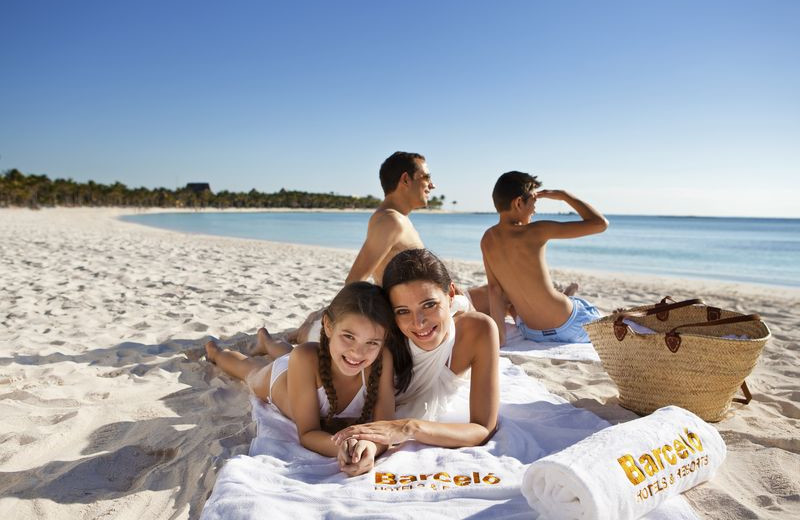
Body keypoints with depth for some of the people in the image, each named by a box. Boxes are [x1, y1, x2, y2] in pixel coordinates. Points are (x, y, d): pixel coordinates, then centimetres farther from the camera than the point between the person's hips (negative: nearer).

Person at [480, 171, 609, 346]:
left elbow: (495, 289, -7)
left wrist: (499, 338, -6)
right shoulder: (535, 232, -22)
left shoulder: (487, 239, -6)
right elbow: (600, 224, -19)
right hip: (568, 327, -5)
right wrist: (563, 195, -8)